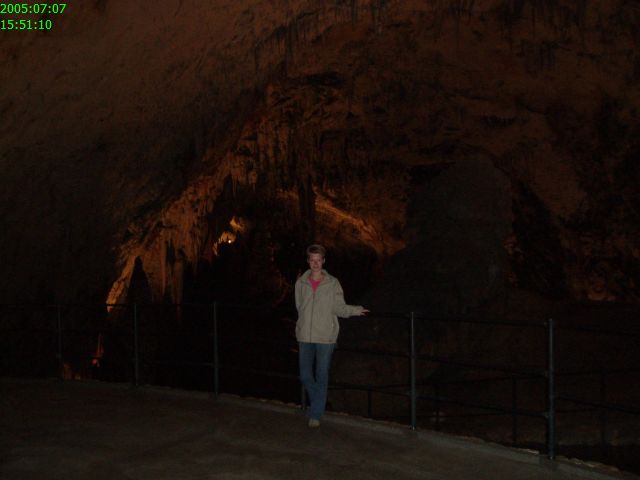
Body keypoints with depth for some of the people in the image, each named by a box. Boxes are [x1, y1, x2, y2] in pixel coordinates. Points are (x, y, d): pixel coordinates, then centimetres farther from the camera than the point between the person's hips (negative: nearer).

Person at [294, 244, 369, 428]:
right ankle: (319, 403, 32)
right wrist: (304, 324, 9)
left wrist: (357, 310, -11)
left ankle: (315, 414, 10)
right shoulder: (301, 283, 4)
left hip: (325, 337, -2)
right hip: (305, 336, 3)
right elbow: (299, 307, 12)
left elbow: (340, 308, -1)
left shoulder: (332, 283, -1)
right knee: (305, 375, 7)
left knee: (322, 376, 1)